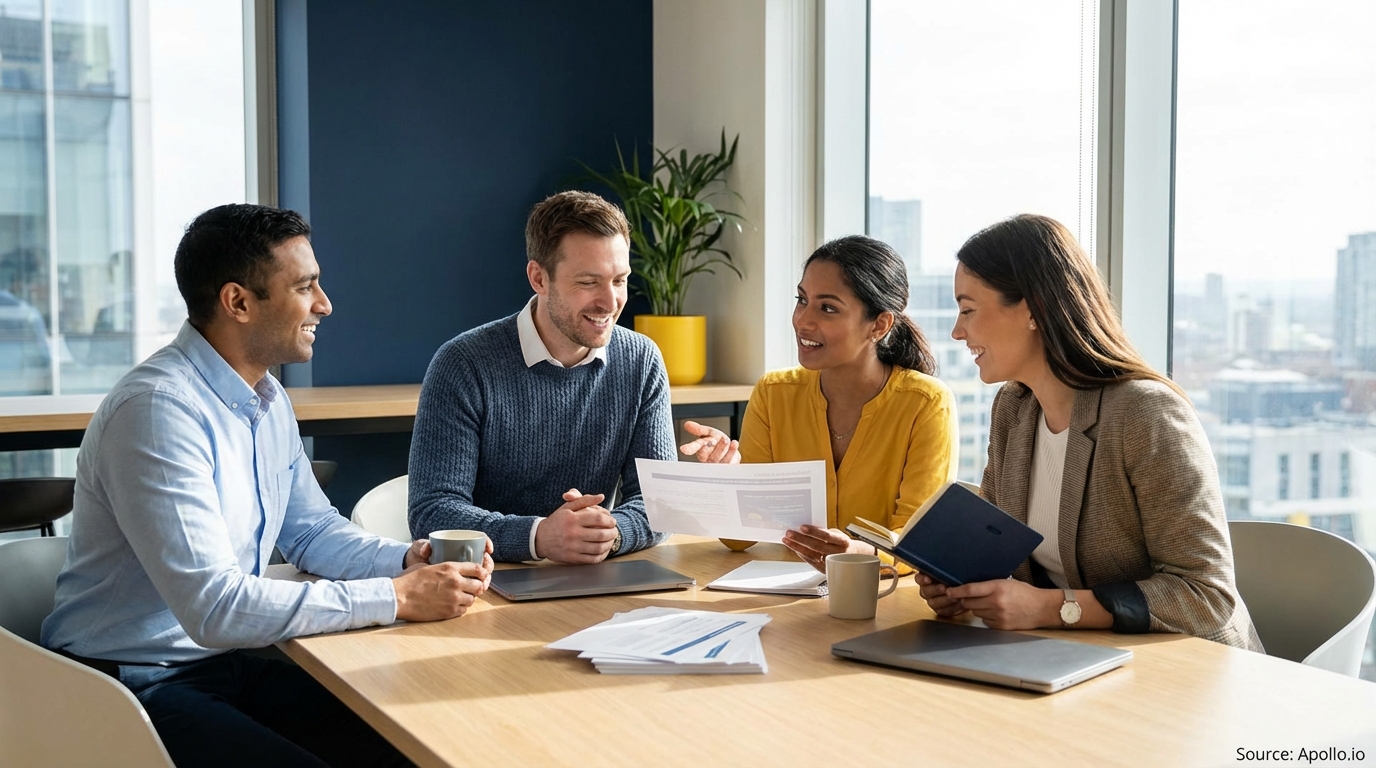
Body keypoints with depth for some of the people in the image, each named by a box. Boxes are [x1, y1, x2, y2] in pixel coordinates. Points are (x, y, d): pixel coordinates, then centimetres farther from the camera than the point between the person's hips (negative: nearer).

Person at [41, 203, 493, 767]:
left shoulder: (268, 401, 8)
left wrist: (407, 561, -3)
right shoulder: (158, 409, -23)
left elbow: (312, 531, 18)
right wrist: (396, 597, -24)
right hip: (136, 687, -8)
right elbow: (213, 606, -28)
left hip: (227, 661, 8)